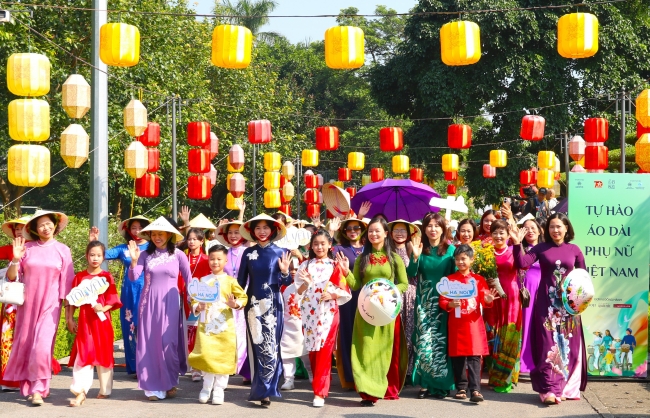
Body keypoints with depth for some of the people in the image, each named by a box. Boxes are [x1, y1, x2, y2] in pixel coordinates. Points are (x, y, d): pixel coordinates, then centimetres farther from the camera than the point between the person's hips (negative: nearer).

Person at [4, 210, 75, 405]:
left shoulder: (62, 250, 1)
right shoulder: (27, 248, 1)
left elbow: (66, 283, 2)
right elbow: (11, 277, 3)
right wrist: (15, 259, -16)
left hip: (49, 305, -2)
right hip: (27, 305, 2)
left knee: (42, 346, -12)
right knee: (25, 344, 7)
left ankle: (38, 389, -7)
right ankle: (27, 385, 22)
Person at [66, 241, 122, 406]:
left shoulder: (107, 277, 1)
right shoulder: (79, 277, 5)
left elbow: (112, 300, -1)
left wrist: (104, 308, -19)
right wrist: (70, 319, 4)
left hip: (102, 320, 0)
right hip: (84, 321, 0)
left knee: (103, 354, 9)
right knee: (83, 355, -6)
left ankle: (105, 390, 20)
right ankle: (80, 392, -11)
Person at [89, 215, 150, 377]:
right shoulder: (123, 248, 9)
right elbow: (104, 254, 1)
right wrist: (94, 242, -15)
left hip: (146, 292, -3)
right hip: (129, 293, 3)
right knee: (130, 328, 5)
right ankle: (135, 367, 13)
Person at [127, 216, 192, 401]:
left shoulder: (178, 255, -1)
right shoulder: (145, 254, 3)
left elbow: (189, 281, 3)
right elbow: (133, 277, -5)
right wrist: (134, 260, -19)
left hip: (169, 303, -2)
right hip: (149, 303, 2)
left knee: (168, 342, 0)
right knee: (149, 342, 2)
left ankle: (170, 383, 15)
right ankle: (153, 386, 8)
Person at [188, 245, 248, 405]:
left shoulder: (230, 281, 2)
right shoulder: (203, 280, 8)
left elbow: (243, 297, -1)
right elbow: (194, 299, 10)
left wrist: (235, 304, -20)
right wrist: (197, 307, -11)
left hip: (225, 326, -1)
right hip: (206, 324, 1)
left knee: (224, 357, 1)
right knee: (206, 355, -5)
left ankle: (219, 389, 12)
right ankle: (207, 387, 14)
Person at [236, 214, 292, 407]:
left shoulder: (280, 252, -1)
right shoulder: (248, 253, 3)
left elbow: (285, 283, -1)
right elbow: (241, 280, 7)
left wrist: (284, 272, -20)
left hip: (272, 304, -1)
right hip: (253, 303, 1)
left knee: (270, 346, -4)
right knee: (258, 346, 4)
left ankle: (264, 390, 1)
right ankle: (261, 389, 12)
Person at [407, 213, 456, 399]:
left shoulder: (450, 249, 2)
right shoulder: (420, 249, 3)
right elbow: (411, 274, -5)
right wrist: (415, 256, -19)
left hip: (444, 301, -1)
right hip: (424, 301, 1)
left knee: (441, 341, 0)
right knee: (424, 341, -3)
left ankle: (441, 384, 8)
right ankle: (424, 384, 3)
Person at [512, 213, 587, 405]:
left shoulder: (574, 250, 6)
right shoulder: (541, 248, 3)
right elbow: (522, 263, -9)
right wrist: (517, 244, -20)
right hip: (547, 302, -1)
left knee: (568, 345, 4)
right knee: (548, 344, -5)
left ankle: (568, 387, 14)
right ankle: (549, 389, -8)